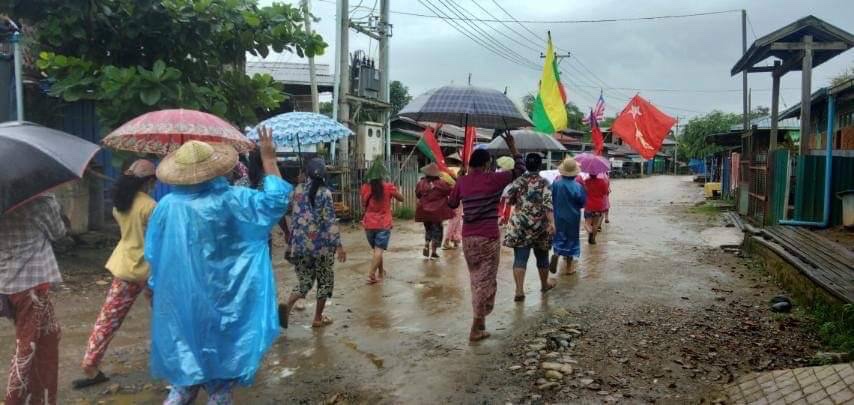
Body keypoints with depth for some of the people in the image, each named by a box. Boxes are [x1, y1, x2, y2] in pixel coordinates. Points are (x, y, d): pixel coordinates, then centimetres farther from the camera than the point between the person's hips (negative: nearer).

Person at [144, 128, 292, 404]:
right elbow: (276, 200, -10)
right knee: (219, 353, 11)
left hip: (177, 300, 3)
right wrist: (269, 158, -4)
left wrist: (154, 288, 18)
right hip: (219, 299, -2)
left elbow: (153, 255, 2)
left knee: (185, 353, 20)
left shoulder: (166, 206, -8)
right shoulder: (230, 200, -17)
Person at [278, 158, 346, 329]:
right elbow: (330, 221, -13)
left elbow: (293, 216, 12)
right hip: (321, 244, -4)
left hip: (300, 243, 4)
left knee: (305, 280, 14)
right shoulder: (325, 193, -9)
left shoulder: (297, 190, 4)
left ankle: (287, 305, -11)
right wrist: (338, 245, -11)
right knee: (324, 280, 13)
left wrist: (292, 240, 23)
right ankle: (318, 318, 17)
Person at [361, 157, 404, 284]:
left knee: (376, 249, 19)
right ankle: (371, 275, -14)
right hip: (383, 224, -3)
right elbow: (401, 198, 5)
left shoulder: (365, 187, -3)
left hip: (369, 224, 4)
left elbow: (363, 206, 6)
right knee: (379, 250, -3)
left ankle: (381, 272, 32)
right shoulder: (389, 187, -10)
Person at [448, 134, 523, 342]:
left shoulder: (462, 181, 3)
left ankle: (479, 321, 23)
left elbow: (451, 204, 17)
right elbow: (520, 169, 4)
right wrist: (512, 146, 13)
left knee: (475, 279, 18)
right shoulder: (494, 179, -8)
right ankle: (477, 328, 0)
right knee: (486, 281, 1)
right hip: (489, 238, -5)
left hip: (468, 238, 5)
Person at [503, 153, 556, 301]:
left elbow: (508, 200, -5)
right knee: (542, 256, 18)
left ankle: (519, 290, -11)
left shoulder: (518, 181, 0)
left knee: (520, 258, -1)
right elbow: (548, 204, -17)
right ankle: (544, 284, 37)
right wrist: (551, 222, -23)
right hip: (539, 225, 0)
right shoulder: (544, 183, -5)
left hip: (519, 225, 1)